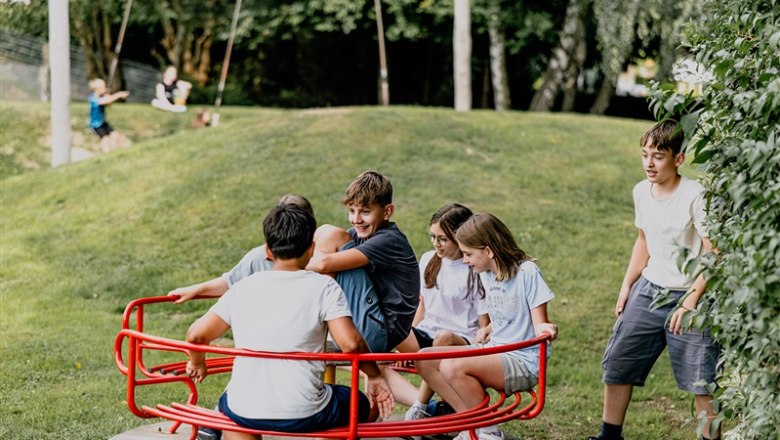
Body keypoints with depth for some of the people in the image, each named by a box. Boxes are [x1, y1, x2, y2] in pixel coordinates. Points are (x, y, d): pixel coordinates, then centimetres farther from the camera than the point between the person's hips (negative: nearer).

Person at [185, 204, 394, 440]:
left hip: (246, 414, 2)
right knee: (369, 405, 23)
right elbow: (350, 343, -13)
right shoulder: (324, 286, -4)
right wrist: (375, 377, 3)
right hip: (304, 416, -2)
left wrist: (197, 363, 25)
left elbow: (196, 335, 5)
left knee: (228, 402, 37)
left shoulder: (242, 289, 5)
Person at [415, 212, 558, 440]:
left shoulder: (527, 272, -12)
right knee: (425, 359, -8)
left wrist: (546, 329, -36)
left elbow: (538, 323, -13)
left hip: (524, 362, -8)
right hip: (495, 352, 8)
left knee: (452, 367, -29)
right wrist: (488, 329, 1)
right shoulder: (486, 274, 11)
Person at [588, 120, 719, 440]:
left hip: (688, 297, -6)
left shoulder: (695, 196, -17)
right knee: (617, 365, 10)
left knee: (702, 382, -5)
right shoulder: (641, 192, 4)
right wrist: (627, 286, 14)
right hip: (647, 292, 7)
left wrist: (690, 302, -21)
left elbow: (713, 254, -18)